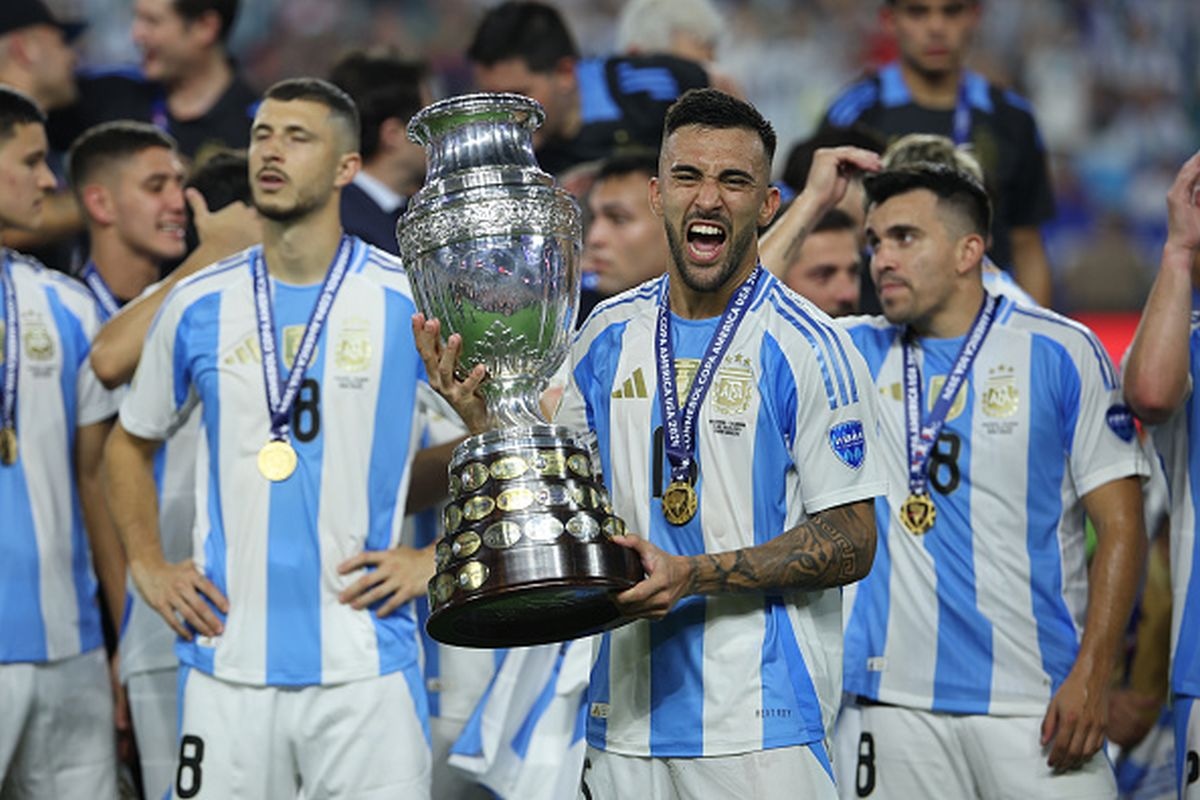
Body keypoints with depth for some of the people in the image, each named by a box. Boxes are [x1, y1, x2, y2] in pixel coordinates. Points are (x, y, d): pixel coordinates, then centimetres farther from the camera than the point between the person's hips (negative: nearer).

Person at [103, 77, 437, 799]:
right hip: (227, 664, 2)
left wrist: (438, 560, -2)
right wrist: (149, 569, 11)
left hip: (363, 666, -2)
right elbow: (131, 444, 22)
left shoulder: (411, 300, -2)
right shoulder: (199, 306, 7)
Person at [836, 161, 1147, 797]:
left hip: (1035, 702, -3)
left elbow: (1121, 526, -2)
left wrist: (1091, 676, -11)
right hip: (899, 695, 3)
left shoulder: (1060, 352, 1)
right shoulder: (860, 352, 12)